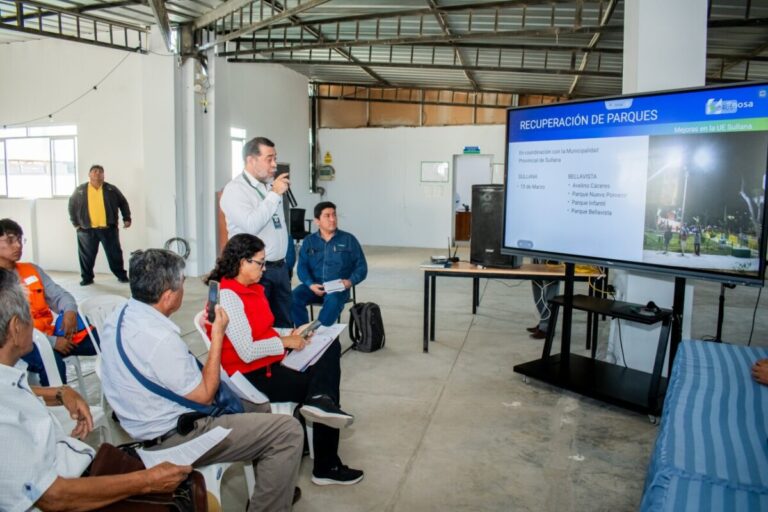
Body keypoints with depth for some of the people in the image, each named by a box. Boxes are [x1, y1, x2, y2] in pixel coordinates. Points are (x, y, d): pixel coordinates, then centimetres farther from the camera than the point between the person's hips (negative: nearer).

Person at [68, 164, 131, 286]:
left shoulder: (111, 189, 4)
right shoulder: (80, 190, 5)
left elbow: (123, 203, 10)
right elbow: (72, 206, 11)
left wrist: (127, 218, 1)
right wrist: (75, 223, 6)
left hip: (109, 228, 0)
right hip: (87, 229, 1)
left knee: (114, 253, 5)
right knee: (87, 255, 7)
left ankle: (121, 275, 16)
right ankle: (87, 278, 20)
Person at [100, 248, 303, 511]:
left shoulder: (118, 318, -1)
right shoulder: (161, 339, -30)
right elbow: (204, 395, -18)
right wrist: (218, 335, -14)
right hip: (175, 437, -10)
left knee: (258, 408, 23)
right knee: (289, 431, -12)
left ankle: (268, 490, 34)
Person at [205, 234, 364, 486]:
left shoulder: (251, 288, 9)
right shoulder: (227, 296, -22)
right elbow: (247, 352, -26)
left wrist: (291, 332, 2)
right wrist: (284, 342, -13)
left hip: (270, 363, 9)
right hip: (251, 376, -9)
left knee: (331, 346, -3)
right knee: (322, 388, -6)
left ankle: (321, 400, -25)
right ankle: (326, 467, 4)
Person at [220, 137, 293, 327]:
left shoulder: (271, 185, 12)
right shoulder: (235, 189, -11)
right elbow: (251, 226, -25)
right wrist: (274, 194, -18)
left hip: (280, 267, 7)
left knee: (285, 324, 14)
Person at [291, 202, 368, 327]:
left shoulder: (349, 240, 9)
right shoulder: (309, 241, 13)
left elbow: (361, 267, 7)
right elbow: (302, 267, 4)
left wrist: (351, 281, -14)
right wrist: (310, 284, -15)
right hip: (314, 286, 2)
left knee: (333, 300, -37)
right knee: (294, 297, -28)